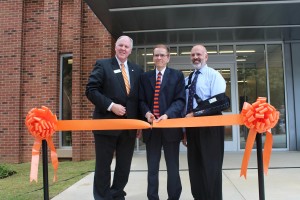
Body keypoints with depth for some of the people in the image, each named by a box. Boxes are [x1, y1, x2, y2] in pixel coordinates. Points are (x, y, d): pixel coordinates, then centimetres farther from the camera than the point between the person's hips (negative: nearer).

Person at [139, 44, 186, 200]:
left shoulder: (177, 75, 5)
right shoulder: (145, 77, 13)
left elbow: (180, 99, -4)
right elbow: (141, 100, 8)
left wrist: (167, 114, -20)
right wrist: (146, 112, -13)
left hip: (170, 126, -2)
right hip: (151, 126, 3)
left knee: (173, 167, 8)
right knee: (152, 168, 11)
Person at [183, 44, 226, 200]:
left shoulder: (214, 75, -2)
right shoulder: (187, 80, 16)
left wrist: (195, 114, -20)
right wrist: (184, 129, 12)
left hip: (209, 126, -6)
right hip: (192, 127, 6)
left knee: (210, 166, -1)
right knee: (195, 166, 11)